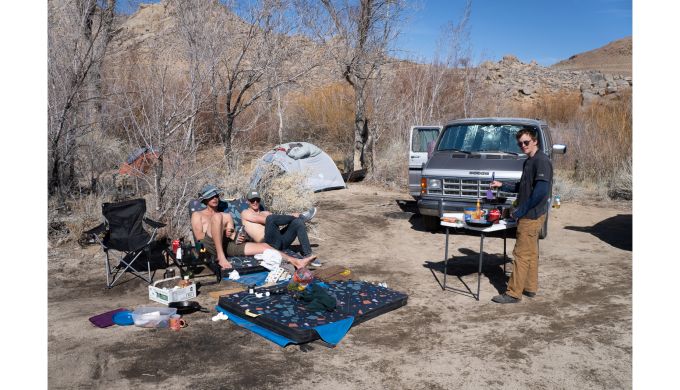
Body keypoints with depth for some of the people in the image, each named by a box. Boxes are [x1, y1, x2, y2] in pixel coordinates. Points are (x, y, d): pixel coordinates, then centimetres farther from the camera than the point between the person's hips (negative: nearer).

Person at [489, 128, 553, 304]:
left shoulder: (541, 161, -16)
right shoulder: (528, 162, 15)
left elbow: (541, 191, -24)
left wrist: (520, 211, -20)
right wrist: (502, 186, 12)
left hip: (532, 215, -10)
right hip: (529, 215, 10)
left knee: (521, 254, -6)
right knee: (530, 253, 15)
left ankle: (513, 293, -1)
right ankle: (530, 288, 25)